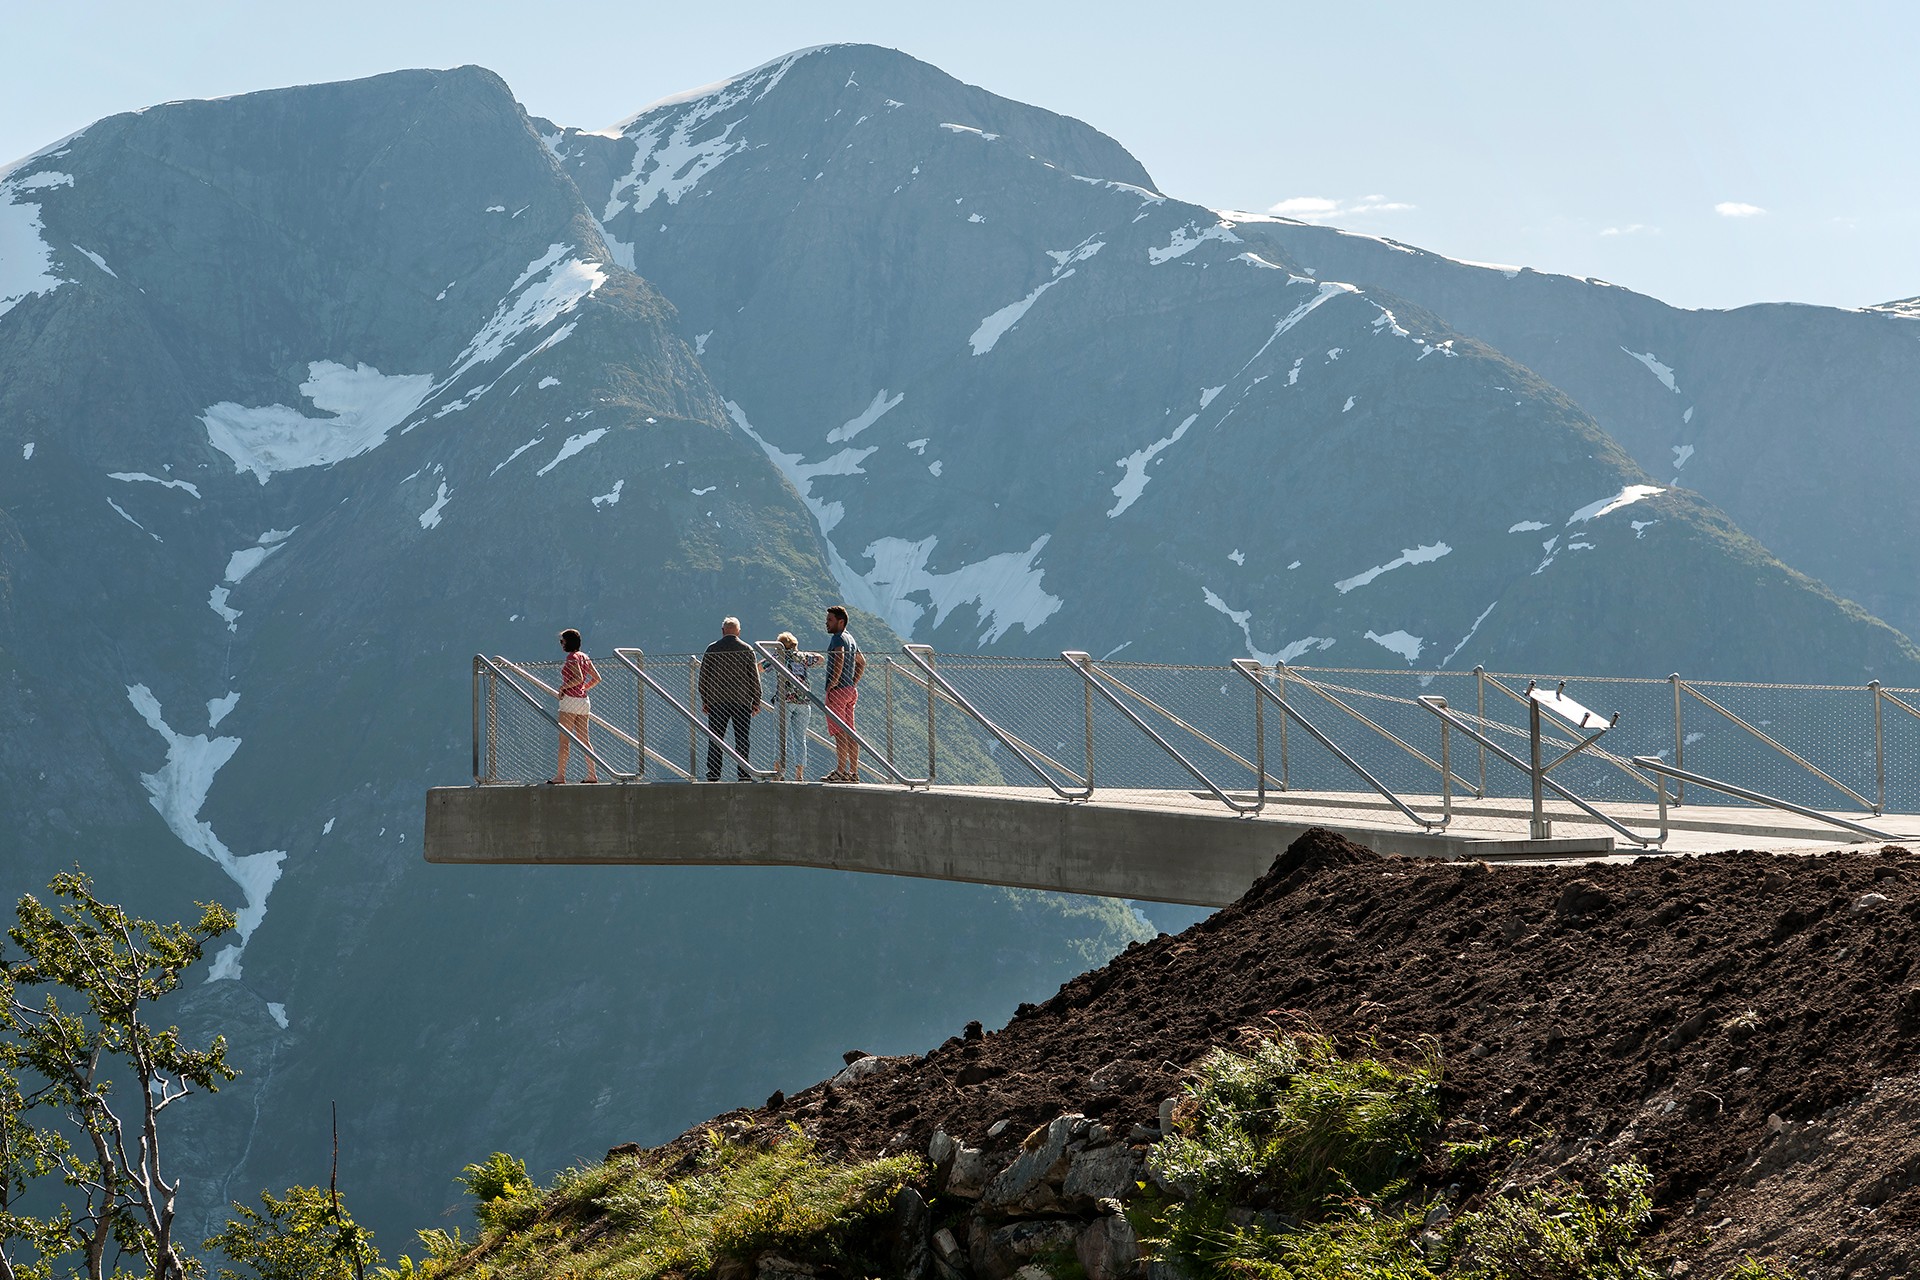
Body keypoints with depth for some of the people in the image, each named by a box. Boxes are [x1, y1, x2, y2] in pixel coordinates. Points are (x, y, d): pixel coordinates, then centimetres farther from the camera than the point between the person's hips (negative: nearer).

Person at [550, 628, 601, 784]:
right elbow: (597, 678, 15)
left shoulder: (572, 657, -11)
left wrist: (564, 686, -13)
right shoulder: (584, 657, 13)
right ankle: (592, 775, 7)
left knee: (564, 740, -5)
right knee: (583, 740, 9)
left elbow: (578, 678, -24)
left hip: (570, 700, -8)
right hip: (584, 700, 8)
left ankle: (560, 775, -6)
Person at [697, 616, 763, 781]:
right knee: (742, 739, 3)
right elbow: (755, 678, 2)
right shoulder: (747, 649, 1)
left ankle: (713, 775, 0)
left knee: (715, 739, 4)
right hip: (742, 700, -1)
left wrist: (704, 701, 11)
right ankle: (743, 775, 0)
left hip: (717, 701, 1)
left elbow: (703, 677, 5)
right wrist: (756, 702, 8)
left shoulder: (712, 649, 3)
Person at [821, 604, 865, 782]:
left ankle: (841, 772, -12)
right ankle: (854, 772, 9)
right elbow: (862, 662, 28)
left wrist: (830, 686, -23)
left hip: (838, 690, -9)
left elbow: (839, 661, -27)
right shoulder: (850, 638, 18)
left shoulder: (838, 638, -11)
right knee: (850, 733, 9)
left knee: (840, 732, -10)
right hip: (851, 690, 9)